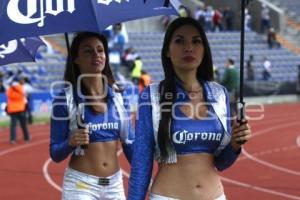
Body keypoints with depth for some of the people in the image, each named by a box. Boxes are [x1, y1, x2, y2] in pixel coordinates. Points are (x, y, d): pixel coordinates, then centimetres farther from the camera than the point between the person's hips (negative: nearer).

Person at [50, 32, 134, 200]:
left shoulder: (118, 95, 2)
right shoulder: (65, 99, -9)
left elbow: (129, 142, 9)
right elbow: (55, 154, -6)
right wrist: (71, 142, -25)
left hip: (115, 184, 4)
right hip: (80, 185, -4)